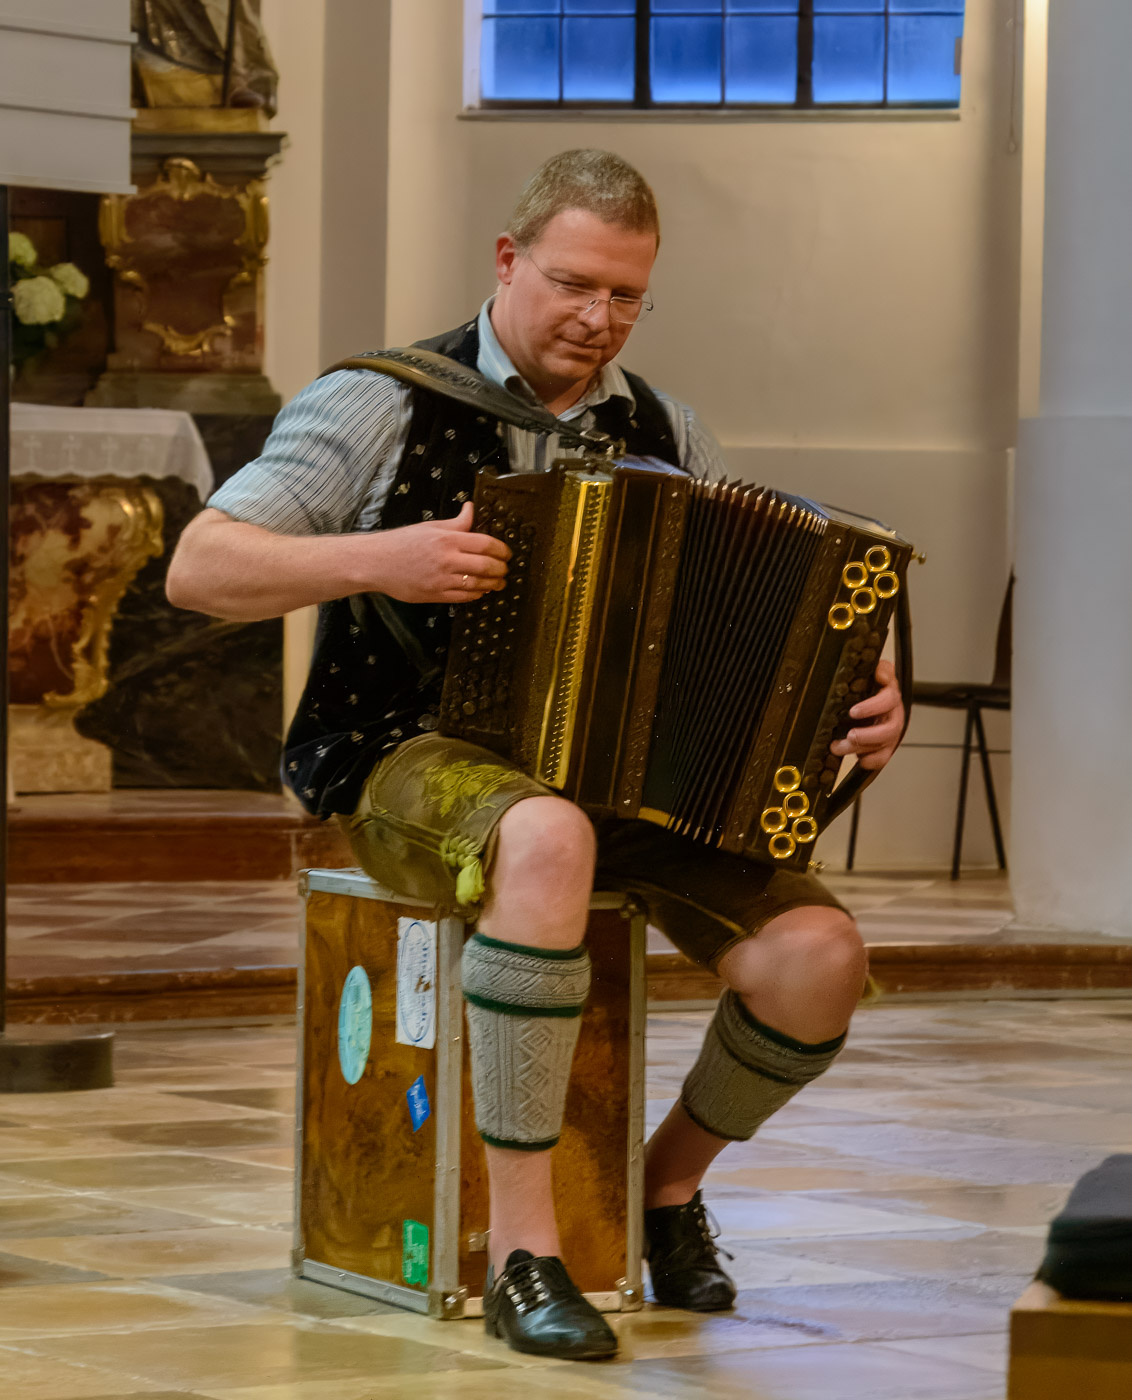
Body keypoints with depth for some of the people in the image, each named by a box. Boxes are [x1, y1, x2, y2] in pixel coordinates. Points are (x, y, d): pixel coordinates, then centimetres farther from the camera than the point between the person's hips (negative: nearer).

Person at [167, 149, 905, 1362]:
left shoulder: (666, 438, 12)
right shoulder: (384, 406, -2)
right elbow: (197, 568, -7)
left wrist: (867, 701, -4)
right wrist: (380, 559, -22)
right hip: (412, 760, -5)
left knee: (818, 955, -21)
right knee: (549, 840, -42)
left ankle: (673, 1177, 12)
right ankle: (521, 1247, -33)